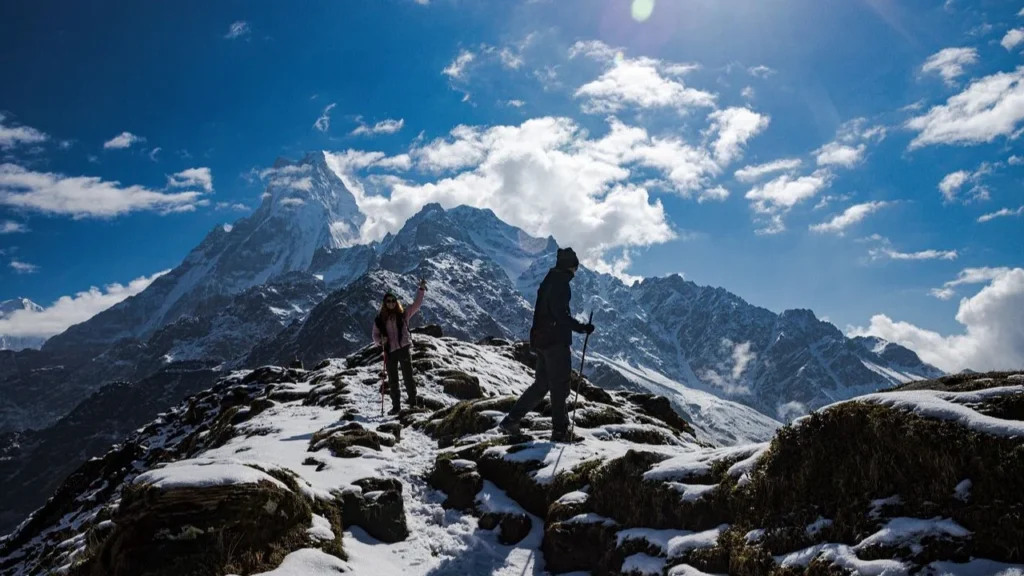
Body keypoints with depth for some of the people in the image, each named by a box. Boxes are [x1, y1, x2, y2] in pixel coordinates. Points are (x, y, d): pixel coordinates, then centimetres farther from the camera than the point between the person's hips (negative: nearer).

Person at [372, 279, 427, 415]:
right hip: (390, 352, 2)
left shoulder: (403, 314, 4)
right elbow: (375, 336, 10)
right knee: (392, 381, 8)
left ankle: (413, 402, 14)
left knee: (408, 377, 2)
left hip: (403, 349, -2)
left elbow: (416, 304, 3)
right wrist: (381, 341, -12)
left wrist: (421, 289, -5)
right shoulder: (379, 319, 6)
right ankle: (396, 406, 16)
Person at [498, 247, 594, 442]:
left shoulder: (548, 281, 17)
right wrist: (582, 327, -16)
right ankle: (560, 430, 6)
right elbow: (560, 314, -21)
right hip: (556, 341, -9)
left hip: (542, 339, 9)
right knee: (560, 385, 0)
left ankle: (511, 421, 15)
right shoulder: (560, 283, -13)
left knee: (542, 384, 15)